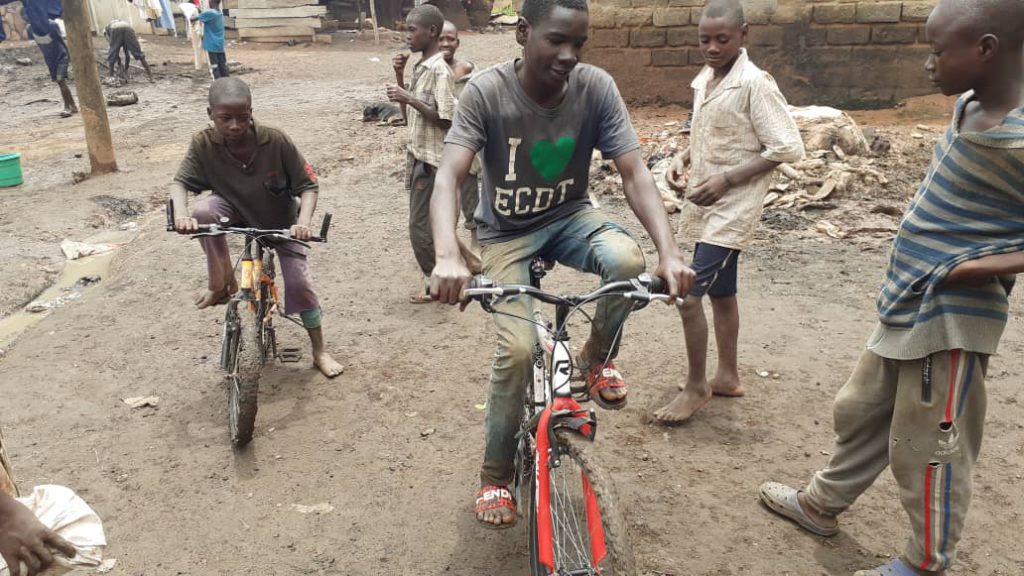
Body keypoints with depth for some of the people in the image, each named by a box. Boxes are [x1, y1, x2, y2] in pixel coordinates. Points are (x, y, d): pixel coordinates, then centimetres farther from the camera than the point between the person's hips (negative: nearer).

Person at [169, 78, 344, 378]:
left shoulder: (276, 141, -30)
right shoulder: (204, 144, -24)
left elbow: (308, 185, -25)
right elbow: (180, 182, -20)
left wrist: (303, 222, -42)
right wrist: (181, 214, -41)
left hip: (280, 221, -1)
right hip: (237, 211, 2)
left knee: (299, 283, -9)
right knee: (204, 212, -32)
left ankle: (320, 352, 13)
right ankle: (223, 283, -10)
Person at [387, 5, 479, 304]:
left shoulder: (440, 70, -16)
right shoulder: (420, 68, 11)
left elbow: (447, 120, -21)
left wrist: (409, 98, -22)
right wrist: (400, 78, 4)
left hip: (431, 161, -9)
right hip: (419, 156, 9)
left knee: (421, 227, 0)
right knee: (430, 223, 17)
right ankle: (469, 260, 29)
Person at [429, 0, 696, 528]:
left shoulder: (596, 88, -16)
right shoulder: (486, 92, -21)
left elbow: (634, 173, -18)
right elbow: (449, 176, -29)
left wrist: (669, 251, -33)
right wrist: (447, 257, -47)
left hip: (570, 217, 2)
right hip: (506, 232, -2)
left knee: (626, 258, -31)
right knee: (518, 349, -19)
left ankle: (597, 358, 1)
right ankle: (495, 474, 8)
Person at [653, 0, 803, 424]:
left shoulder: (754, 84, -17)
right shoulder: (703, 80, 7)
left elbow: (788, 148, -18)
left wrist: (726, 180, -21)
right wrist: (683, 159, 1)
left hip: (733, 208, -8)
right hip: (708, 205, 8)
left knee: (689, 294, -10)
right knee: (720, 292, 17)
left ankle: (696, 386, 8)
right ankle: (728, 376, 32)